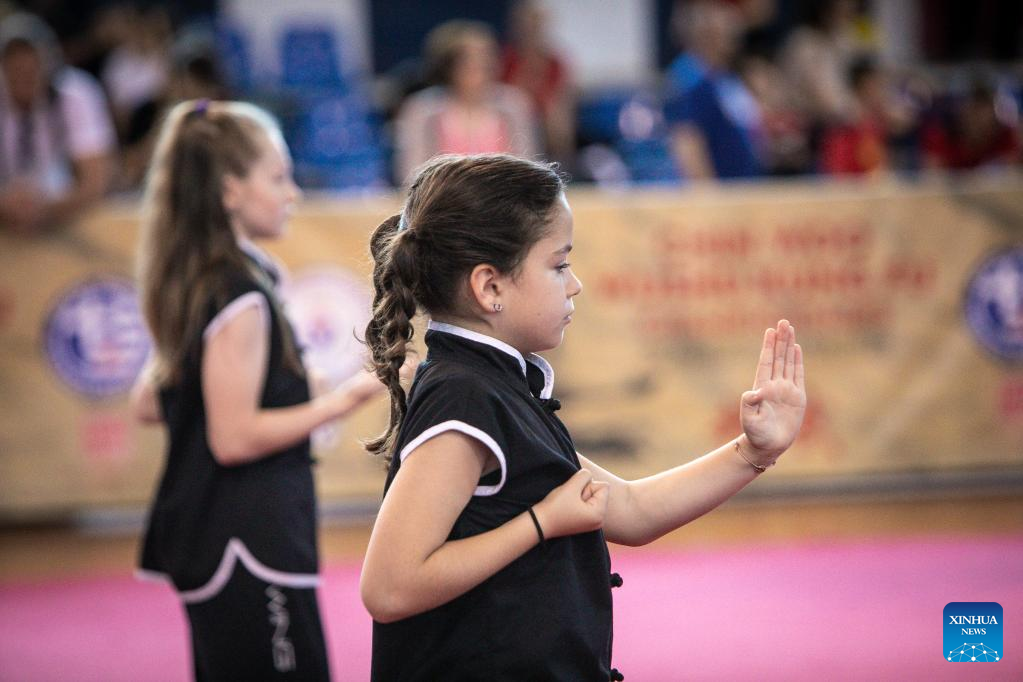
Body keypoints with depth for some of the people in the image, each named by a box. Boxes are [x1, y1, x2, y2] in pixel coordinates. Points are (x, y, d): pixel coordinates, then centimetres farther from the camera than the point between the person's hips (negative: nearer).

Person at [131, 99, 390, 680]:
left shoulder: (194, 285, 12)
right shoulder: (240, 296, -17)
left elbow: (149, 403, 18)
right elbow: (235, 437, -20)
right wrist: (338, 404, -18)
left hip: (207, 543, 10)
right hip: (251, 549, -10)